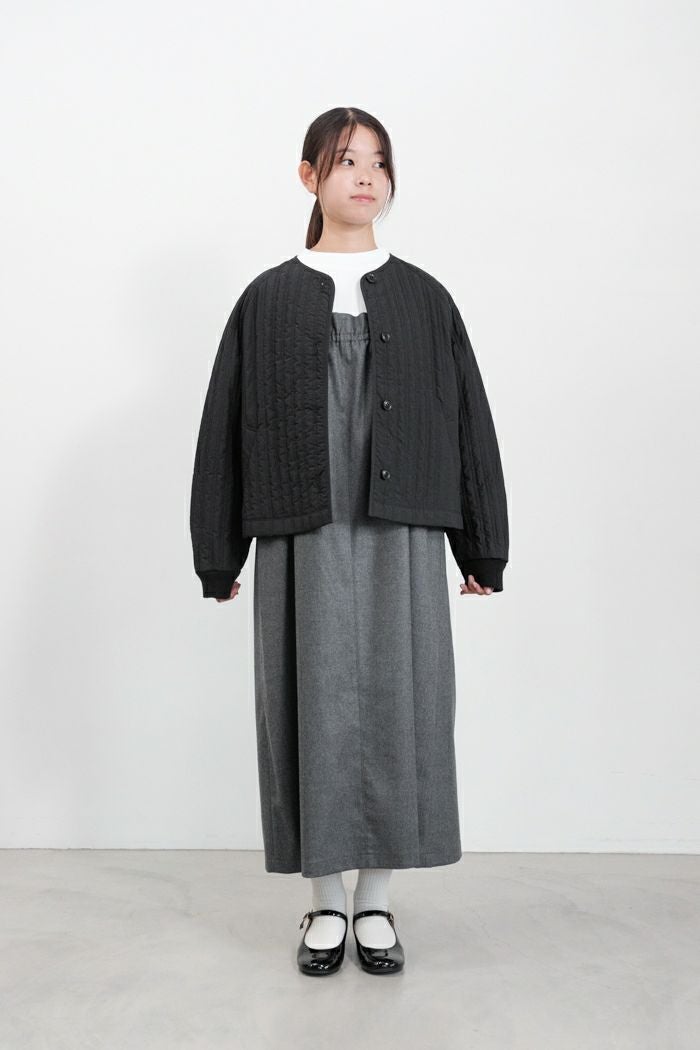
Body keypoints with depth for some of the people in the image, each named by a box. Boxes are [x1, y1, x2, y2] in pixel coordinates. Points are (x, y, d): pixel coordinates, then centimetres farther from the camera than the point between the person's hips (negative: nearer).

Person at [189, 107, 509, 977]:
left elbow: (469, 421, 9)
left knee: (396, 704, 3)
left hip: (401, 538, 1)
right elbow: (226, 426, 6)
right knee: (313, 707, 3)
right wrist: (218, 553, 3)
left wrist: (482, 548, 6)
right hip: (301, 540, 0)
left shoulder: (424, 299, 9)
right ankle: (326, 901, 20)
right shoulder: (269, 300, 7)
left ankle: (376, 901, 20)